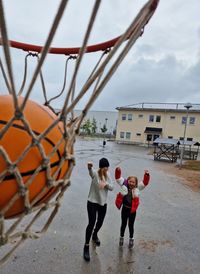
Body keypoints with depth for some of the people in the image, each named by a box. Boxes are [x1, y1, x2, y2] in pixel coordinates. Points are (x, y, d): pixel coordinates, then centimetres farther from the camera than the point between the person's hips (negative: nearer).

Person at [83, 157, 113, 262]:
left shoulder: (108, 175, 1)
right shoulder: (95, 174, -18)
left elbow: (112, 187, -2)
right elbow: (91, 171, -44)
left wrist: (106, 184, -25)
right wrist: (89, 167, -68)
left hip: (103, 203, 6)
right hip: (92, 202, -5)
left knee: (100, 222, 19)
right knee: (91, 223, -8)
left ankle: (95, 235, 50)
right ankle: (86, 246, 9)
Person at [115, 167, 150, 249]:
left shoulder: (137, 188, -9)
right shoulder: (124, 185, -10)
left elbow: (145, 182, -15)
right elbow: (118, 178, -12)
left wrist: (146, 175, -29)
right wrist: (118, 171, -28)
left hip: (132, 210, 0)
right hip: (124, 209, 0)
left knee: (131, 225, 17)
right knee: (123, 224, 18)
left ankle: (131, 239, 40)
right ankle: (121, 238, 40)